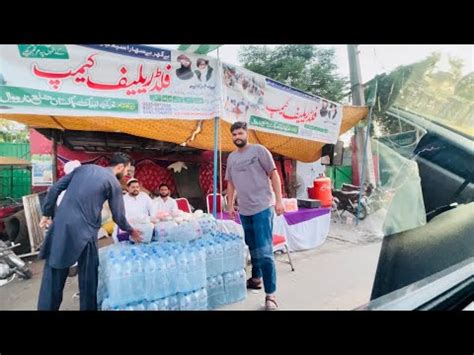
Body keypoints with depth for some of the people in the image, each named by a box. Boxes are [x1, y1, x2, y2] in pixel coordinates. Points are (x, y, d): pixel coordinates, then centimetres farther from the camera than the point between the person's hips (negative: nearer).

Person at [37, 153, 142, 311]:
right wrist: (131, 231, 19)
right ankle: (88, 307, 25)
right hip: (84, 230, -5)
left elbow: (55, 188, 11)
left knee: (54, 271, 15)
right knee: (88, 276, 12)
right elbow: (118, 216, 2)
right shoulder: (113, 183, 0)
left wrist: (47, 214, 18)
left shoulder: (83, 168, 14)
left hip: (60, 224, 5)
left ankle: (47, 307, 27)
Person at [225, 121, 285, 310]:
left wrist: (279, 200, -12)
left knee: (264, 251, -8)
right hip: (244, 210, 6)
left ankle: (270, 295, 1)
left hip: (262, 208, -5)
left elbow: (274, 175, -6)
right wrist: (230, 204, 16)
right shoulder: (231, 157, 13)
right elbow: (230, 182, 19)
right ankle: (256, 278, 37)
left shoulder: (259, 150, -4)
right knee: (252, 248, 18)